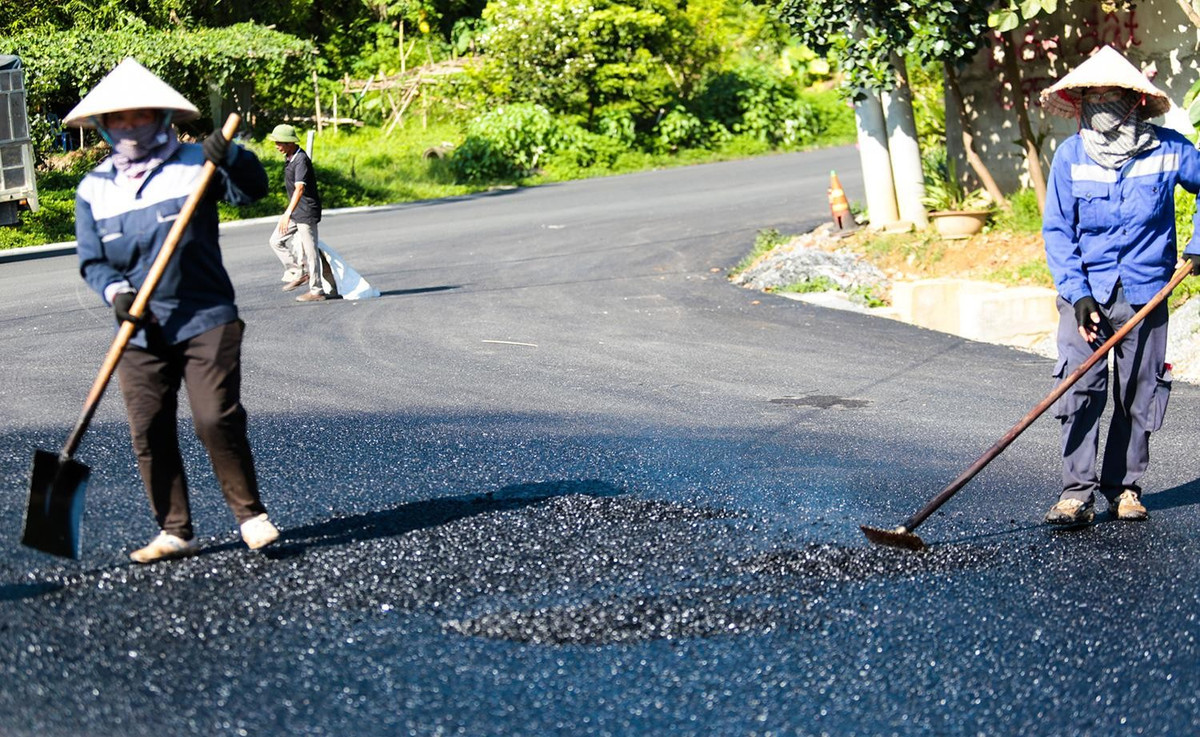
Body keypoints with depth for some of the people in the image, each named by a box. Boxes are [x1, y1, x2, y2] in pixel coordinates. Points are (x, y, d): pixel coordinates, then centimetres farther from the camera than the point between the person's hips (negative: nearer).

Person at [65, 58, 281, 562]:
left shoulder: (193, 163, 2)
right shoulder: (94, 189, 9)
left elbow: (252, 189, -10)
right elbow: (91, 260, 6)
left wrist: (231, 158, -30)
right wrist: (115, 291, -14)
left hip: (207, 319, -3)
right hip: (140, 331, 4)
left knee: (217, 418, -11)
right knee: (149, 431, 3)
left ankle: (250, 514, 6)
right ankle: (175, 532, 14)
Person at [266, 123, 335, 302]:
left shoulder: (301, 160, -21)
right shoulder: (291, 158, 9)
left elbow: (300, 188, -33)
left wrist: (288, 213, -42)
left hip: (307, 212, -10)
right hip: (296, 212, 10)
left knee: (309, 251, -3)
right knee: (276, 240, 10)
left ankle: (317, 290, 5)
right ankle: (299, 272, 15)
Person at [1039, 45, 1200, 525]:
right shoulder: (1071, 155, -3)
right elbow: (1057, 230, -3)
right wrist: (1076, 291, -13)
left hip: (1144, 292, 1)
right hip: (1085, 291, -1)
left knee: (1139, 393, 6)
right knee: (1080, 387, -12)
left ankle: (1124, 487, 20)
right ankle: (1077, 492, -10)